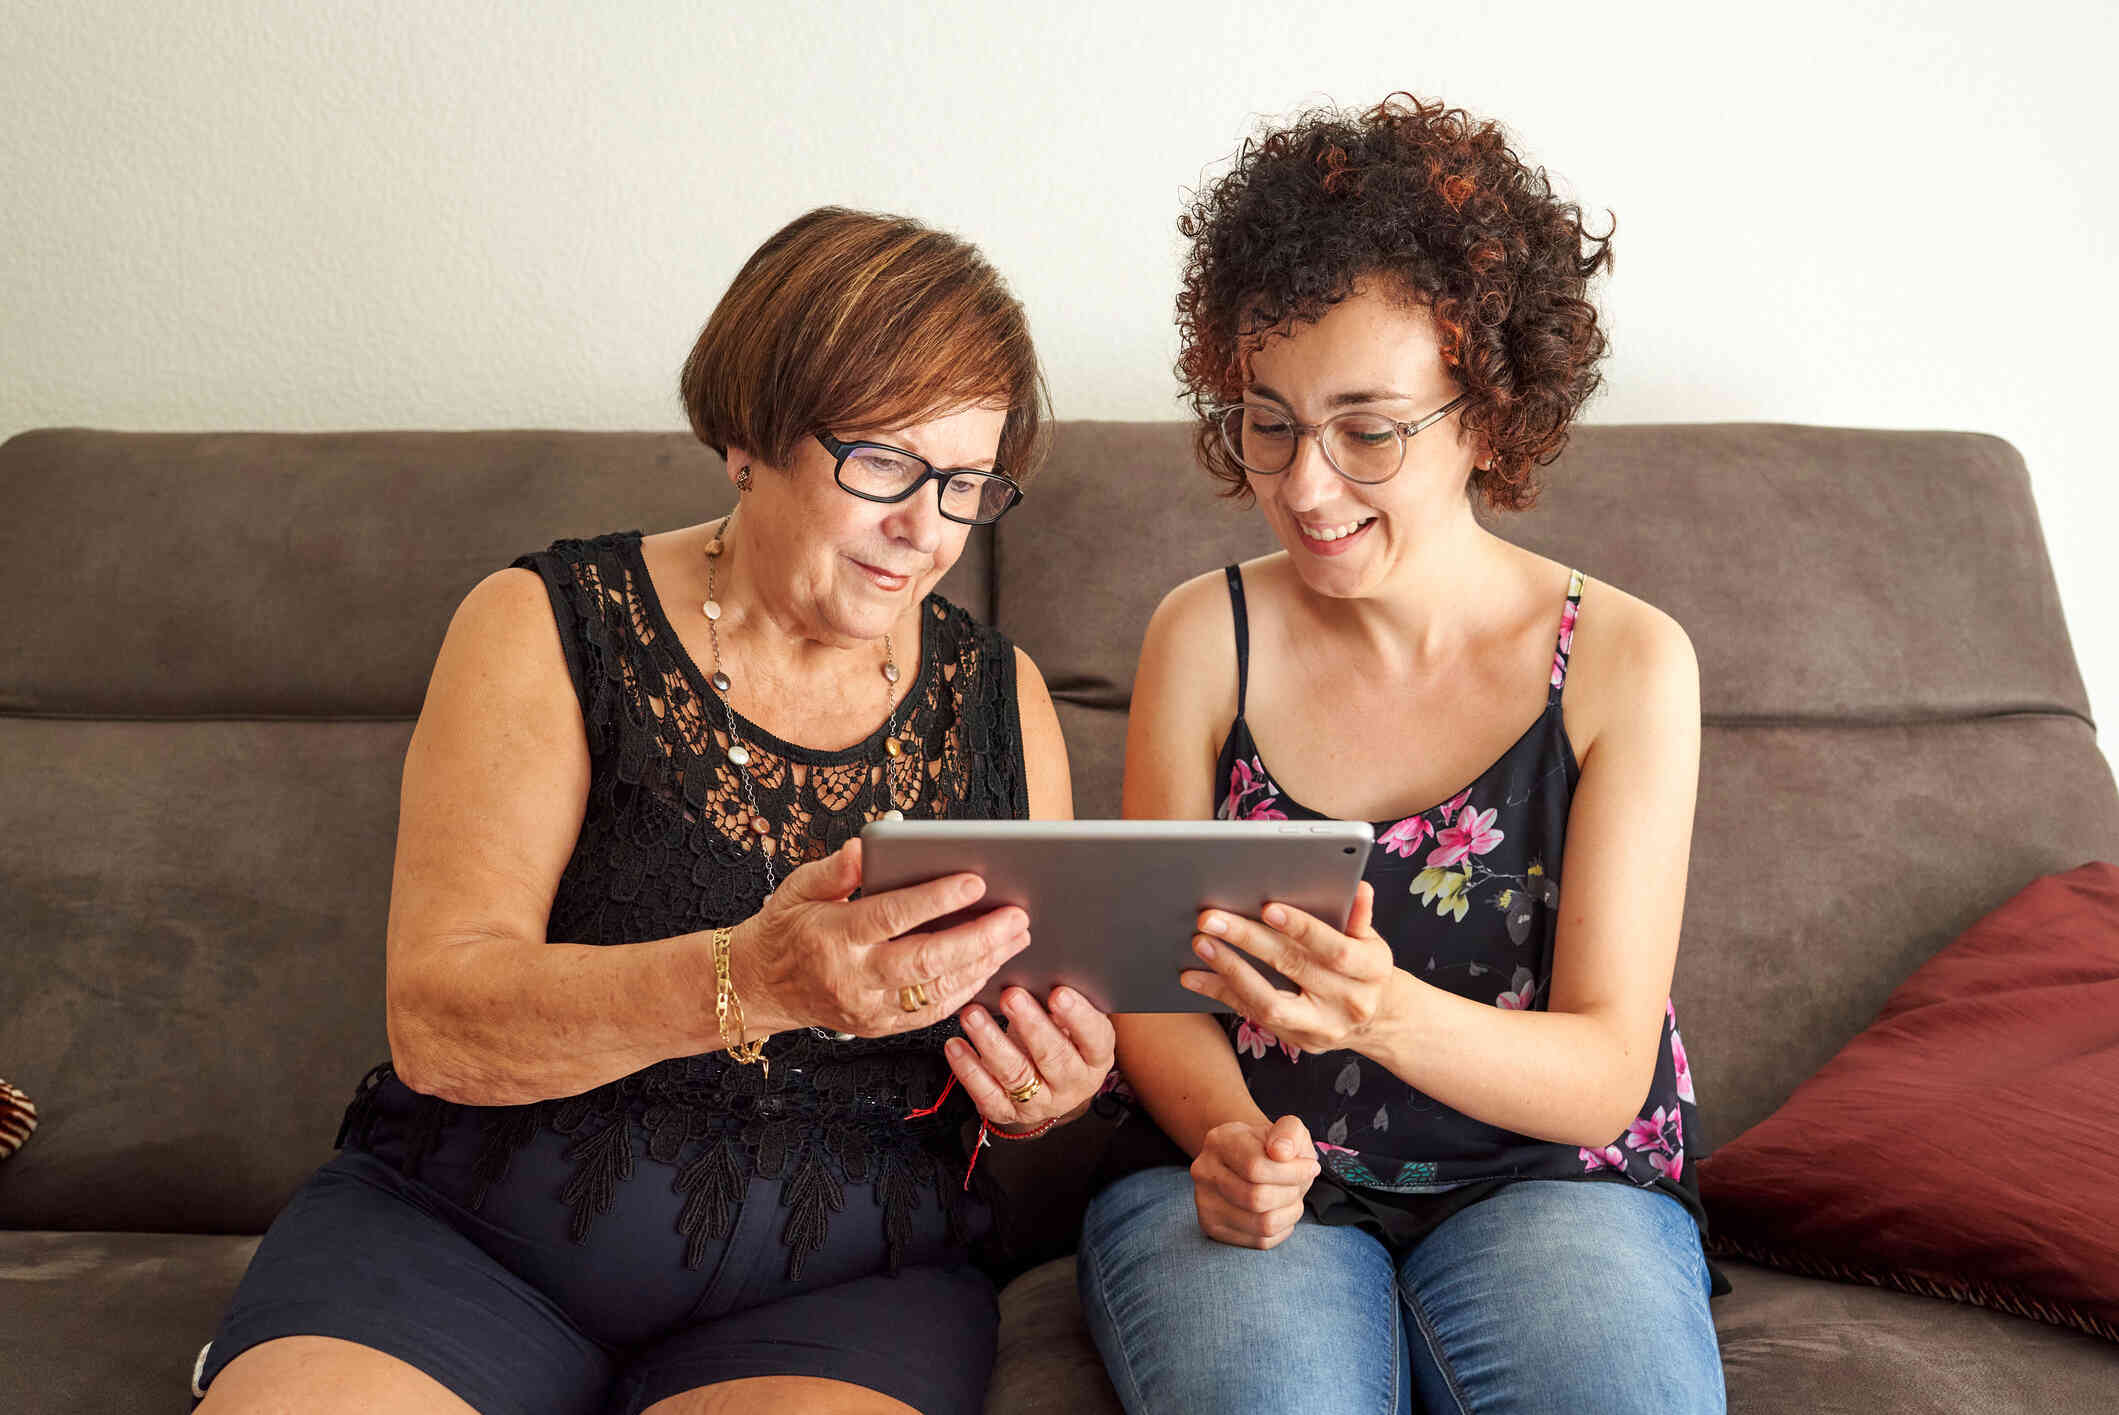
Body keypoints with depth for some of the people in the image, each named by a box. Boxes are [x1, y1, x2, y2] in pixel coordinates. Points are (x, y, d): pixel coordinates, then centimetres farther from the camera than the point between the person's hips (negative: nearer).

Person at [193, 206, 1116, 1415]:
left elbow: (1049, 1044, 14)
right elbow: (435, 1020, -12)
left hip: (837, 1291, 0)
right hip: (463, 1234, 0)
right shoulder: (550, 627, -1)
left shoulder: (1001, 696, 8)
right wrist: (747, 983, -28)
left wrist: (1045, 1094, -10)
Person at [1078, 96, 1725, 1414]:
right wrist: (1229, 1140, -19)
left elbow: (1605, 1074, -7)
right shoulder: (1204, 637, 0)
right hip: (1250, 1193, 0)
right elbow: (1154, 990, 3)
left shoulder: (1627, 661, -3)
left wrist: (1390, 1014, -27)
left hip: (1547, 1187, 1)